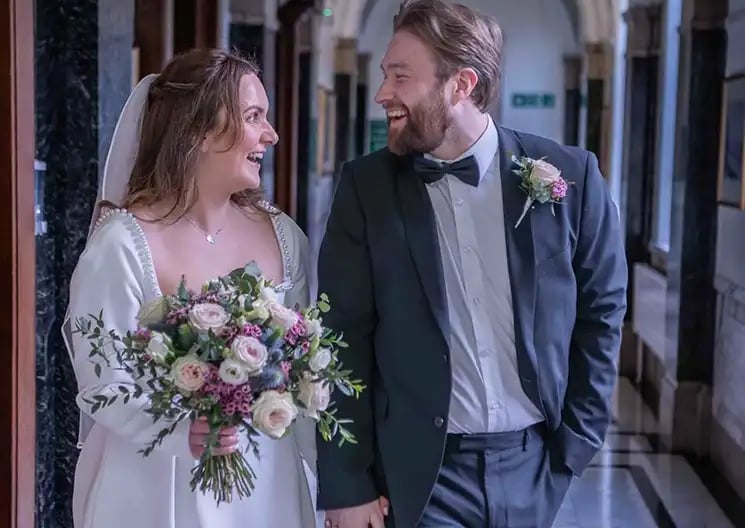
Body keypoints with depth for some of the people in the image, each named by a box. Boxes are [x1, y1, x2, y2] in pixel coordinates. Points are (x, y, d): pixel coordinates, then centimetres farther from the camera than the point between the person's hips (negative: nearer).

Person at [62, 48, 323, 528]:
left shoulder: (282, 235, 0)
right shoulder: (122, 244, -14)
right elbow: (101, 386, -13)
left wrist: (321, 485, 3)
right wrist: (182, 434, -29)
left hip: (270, 486, 5)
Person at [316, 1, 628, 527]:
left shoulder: (569, 176, -5)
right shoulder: (366, 187, -6)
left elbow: (601, 312, 4)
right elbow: (345, 338, -5)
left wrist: (575, 443, 2)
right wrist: (347, 484, -7)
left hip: (533, 467, 2)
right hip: (418, 473, -1)